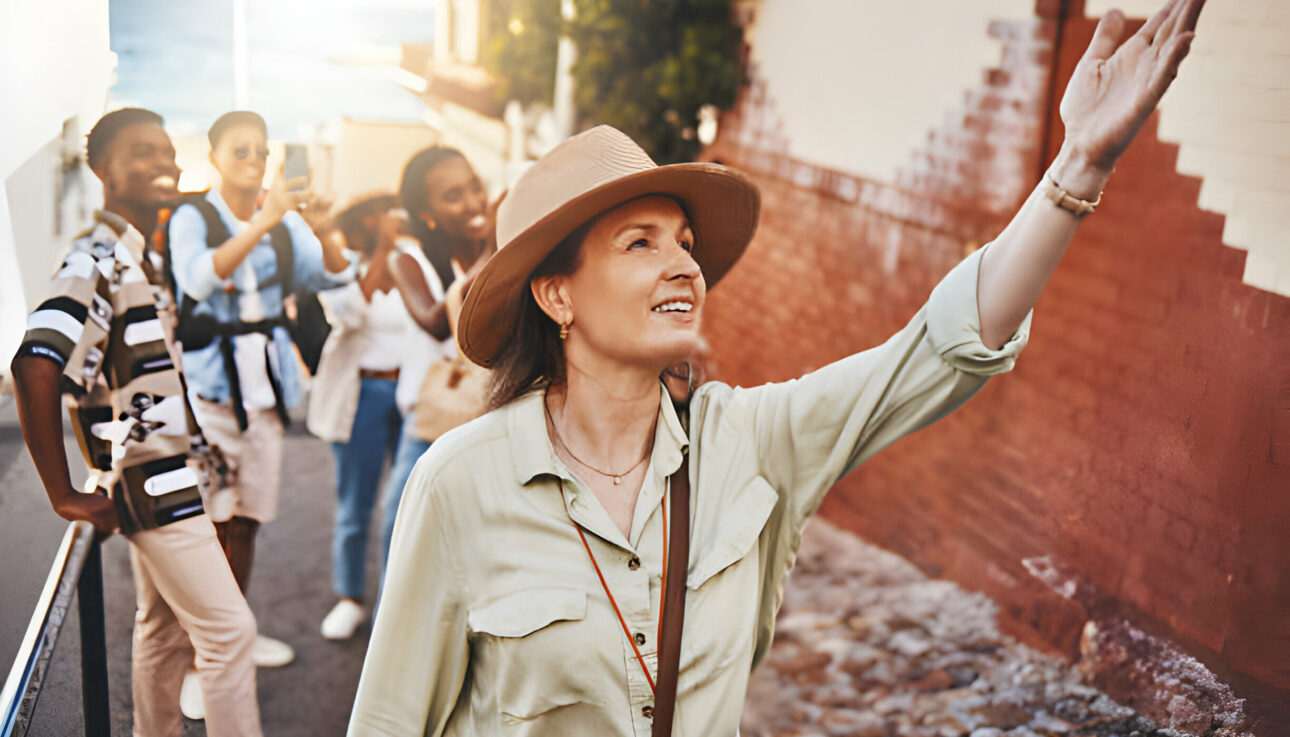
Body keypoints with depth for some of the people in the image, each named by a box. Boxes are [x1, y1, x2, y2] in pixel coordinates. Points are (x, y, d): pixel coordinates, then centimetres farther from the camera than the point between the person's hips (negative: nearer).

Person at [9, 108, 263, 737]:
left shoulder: (146, 254, 11)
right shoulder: (97, 260, -17)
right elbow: (36, 366, -29)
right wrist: (65, 496, -23)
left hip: (167, 477, 9)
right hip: (151, 484, -9)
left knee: (167, 629, 19)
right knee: (228, 628, -4)